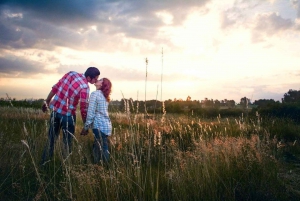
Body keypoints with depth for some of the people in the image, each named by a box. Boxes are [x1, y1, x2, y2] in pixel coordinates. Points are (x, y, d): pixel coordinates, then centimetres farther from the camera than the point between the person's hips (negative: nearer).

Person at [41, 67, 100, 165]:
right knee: (67, 142, 10)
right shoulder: (85, 87, -17)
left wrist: (47, 102, 17)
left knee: (51, 138, 17)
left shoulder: (71, 73, 2)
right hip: (67, 115, -6)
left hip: (55, 110, 7)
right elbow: (84, 108, -14)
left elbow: (55, 88, 7)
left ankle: (44, 163, 26)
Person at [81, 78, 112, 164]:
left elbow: (91, 112, -13)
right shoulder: (104, 96, 18)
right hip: (106, 125, 9)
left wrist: (86, 127, -8)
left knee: (101, 150, -4)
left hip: (100, 126, -9)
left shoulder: (95, 93, -7)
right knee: (103, 149, 16)